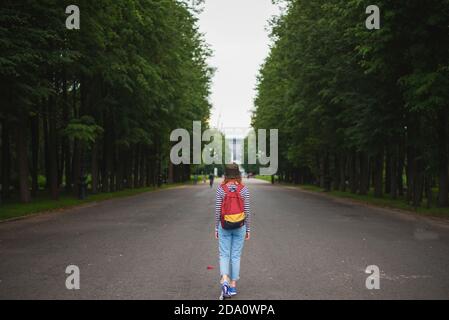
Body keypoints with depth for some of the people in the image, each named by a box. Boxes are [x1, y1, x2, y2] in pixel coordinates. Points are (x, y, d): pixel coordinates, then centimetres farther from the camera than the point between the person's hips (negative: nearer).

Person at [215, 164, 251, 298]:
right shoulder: (244, 189, -6)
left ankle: (224, 280, -16)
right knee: (236, 256, 11)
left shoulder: (221, 189, -7)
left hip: (224, 226, -1)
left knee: (224, 255, 7)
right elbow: (247, 211, -4)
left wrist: (216, 228, 5)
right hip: (240, 226, 1)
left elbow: (217, 210, -5)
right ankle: (233, 285, 15)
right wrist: (248, 229, 6)